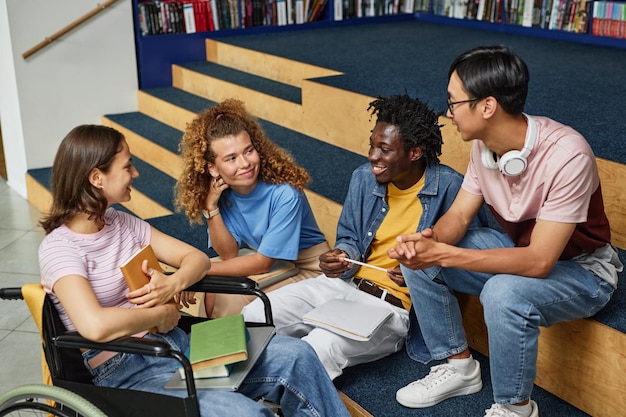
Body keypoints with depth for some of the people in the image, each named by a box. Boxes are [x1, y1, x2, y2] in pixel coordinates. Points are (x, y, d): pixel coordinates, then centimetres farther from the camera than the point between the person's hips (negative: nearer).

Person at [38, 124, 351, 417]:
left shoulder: (122, 223, 9)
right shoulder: (59, 248, -13)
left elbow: (197, 258, 10)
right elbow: (96, 325, -30)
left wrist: (173, 284, -12)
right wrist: (163, 313, -14)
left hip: (178, 343, 7)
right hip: (129, 372, -7)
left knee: (295, 356, -7)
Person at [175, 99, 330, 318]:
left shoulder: (284, 194, -27)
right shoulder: (222, 193, -9)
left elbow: (263, 263, -21)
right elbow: (229, 255, -9)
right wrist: (211, 208, -21)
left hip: (307, 268, -5)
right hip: (266, 263, 5)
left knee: (231, 299, -23)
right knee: (213, 293, -17)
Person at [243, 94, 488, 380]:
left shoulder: (449, 187, -13)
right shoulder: (364, 178, 4)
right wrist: (341, 257, -9)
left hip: (394, 305, -6)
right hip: (344, 282, 6)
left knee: (319, 349, -31)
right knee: (254, 317, -9)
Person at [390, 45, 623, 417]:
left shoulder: (566, 155, -33)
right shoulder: (485, 144, -11)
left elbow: (539, 262, -34)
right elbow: (460, 215, -4)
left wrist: (443, 254, -37)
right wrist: (430, 240, -27)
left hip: (581, 270, -7)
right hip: (519, 248, 7)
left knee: (504, 295, -37)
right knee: (418, 258, -7)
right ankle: (459, 366, 10)